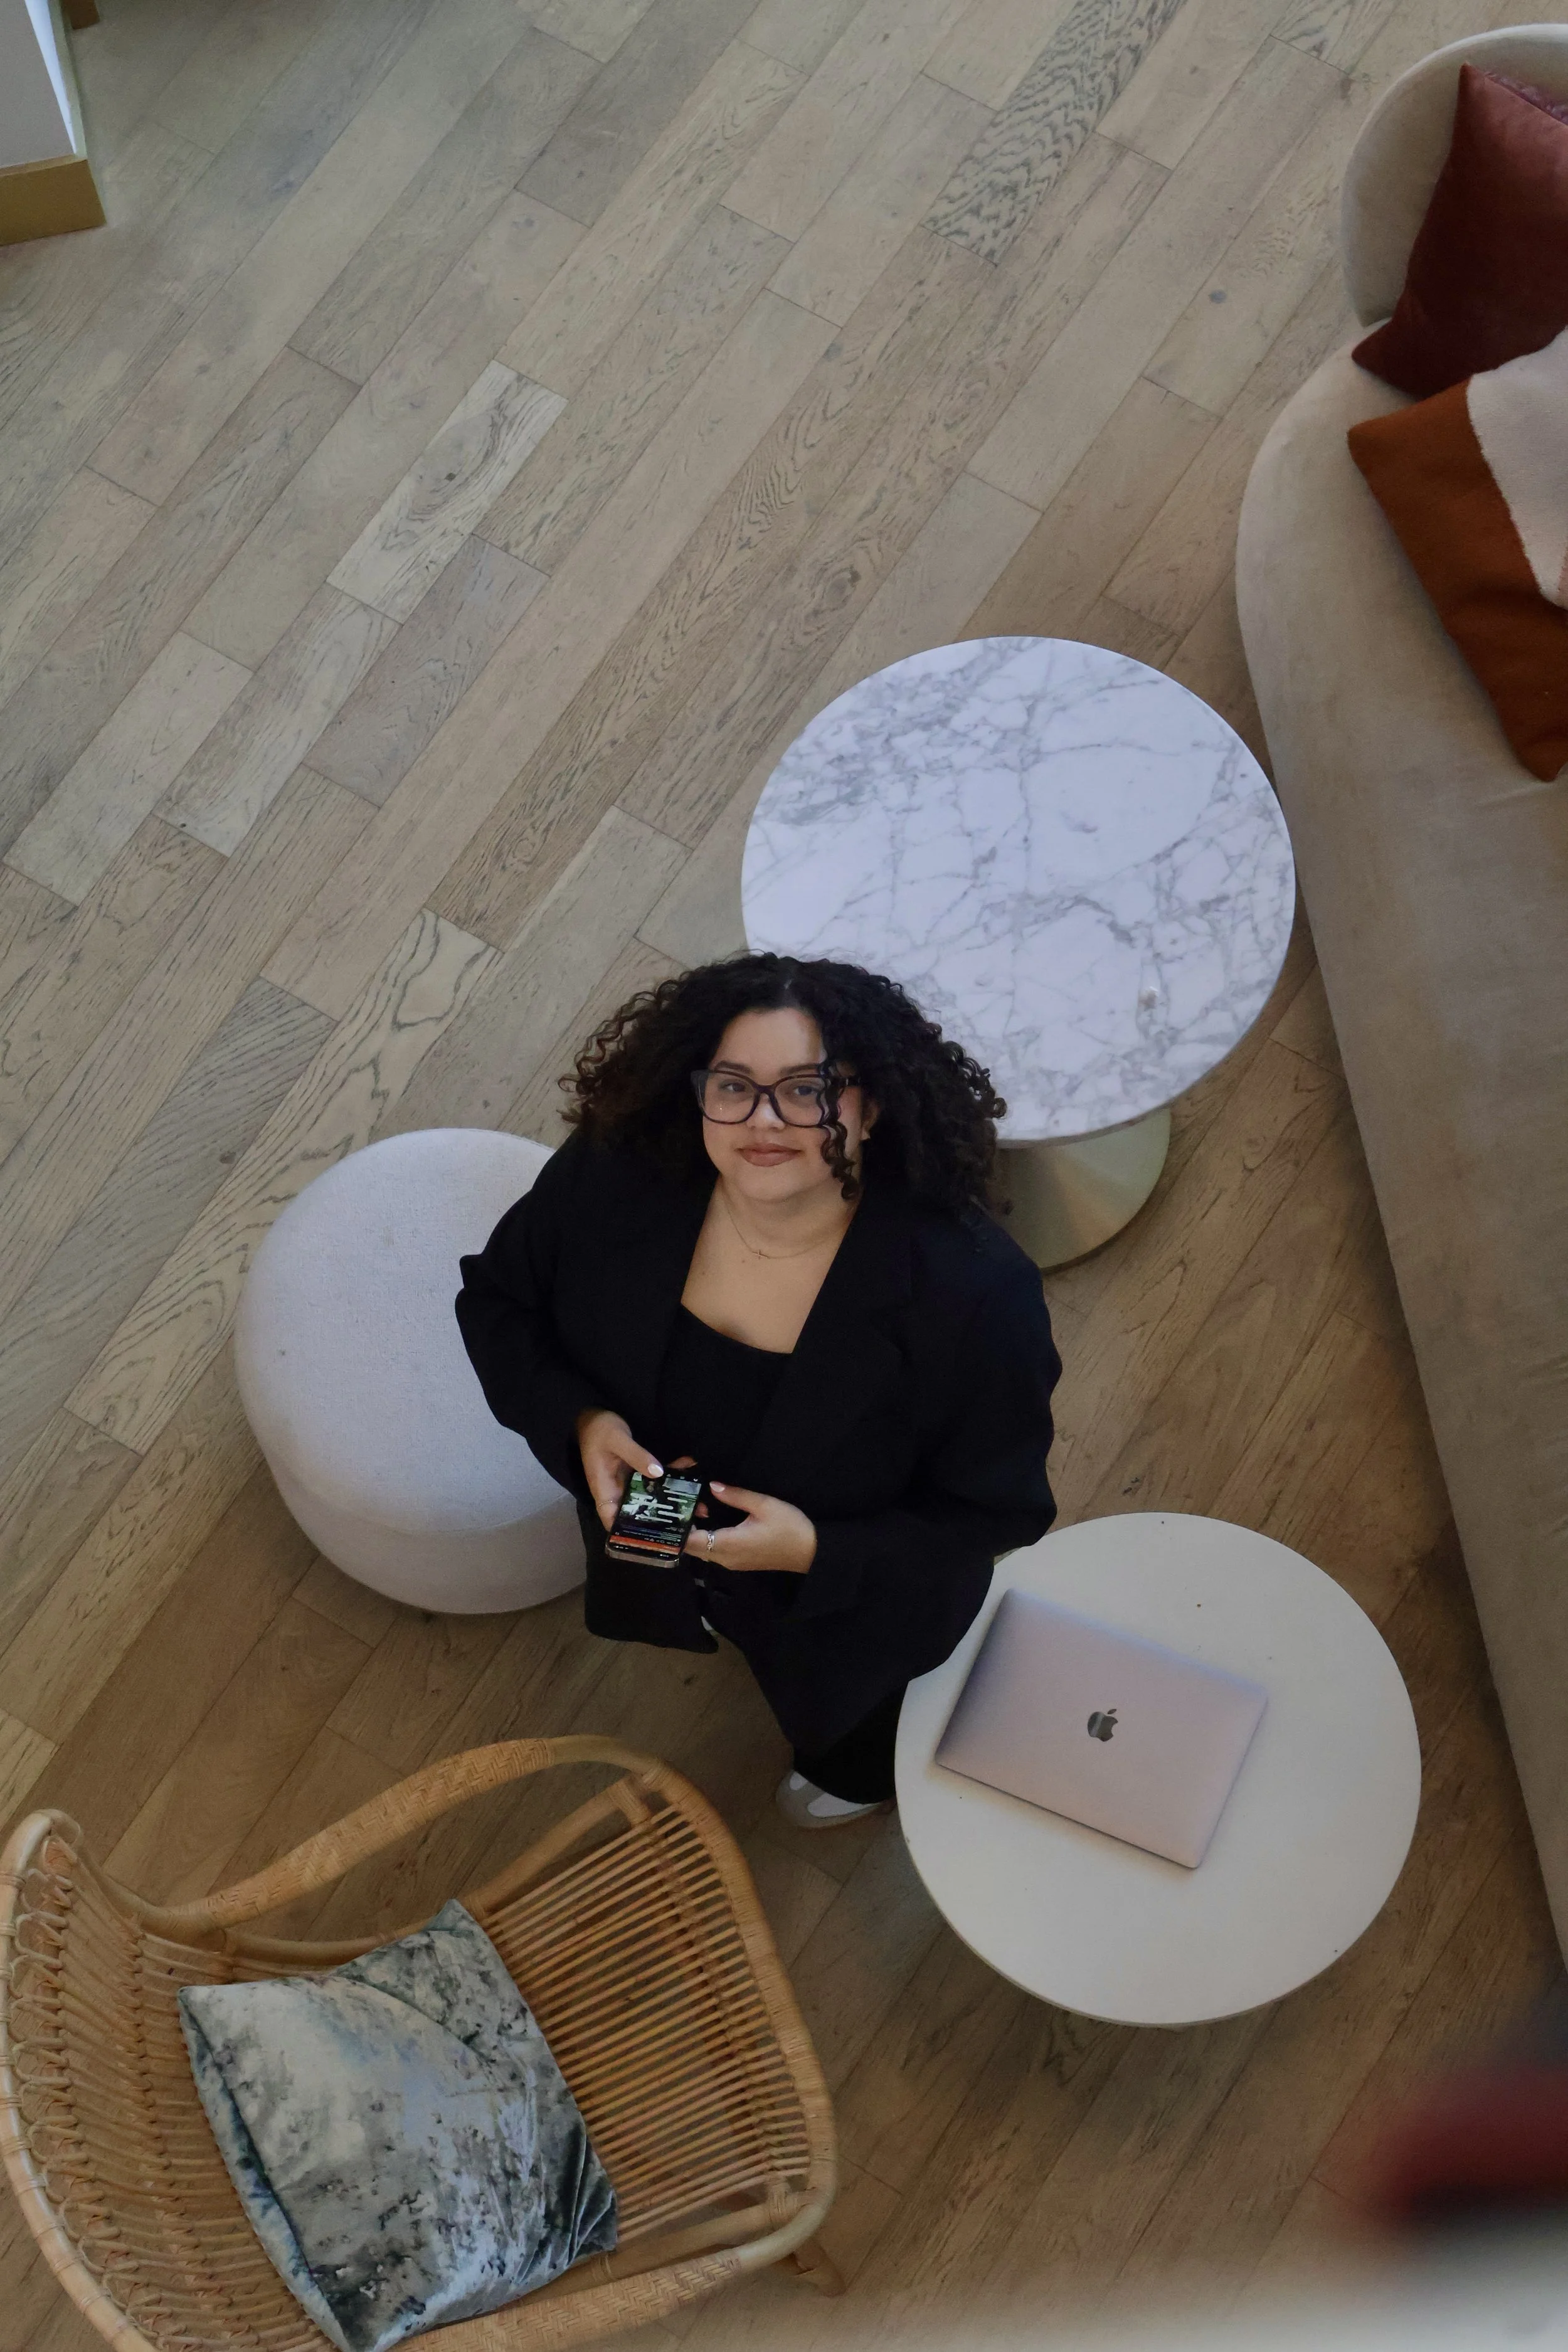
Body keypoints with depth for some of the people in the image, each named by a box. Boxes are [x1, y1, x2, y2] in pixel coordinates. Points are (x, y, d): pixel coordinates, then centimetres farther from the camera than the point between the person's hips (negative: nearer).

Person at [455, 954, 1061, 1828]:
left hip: (851, 1589, -2)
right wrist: (579, 1420, -29)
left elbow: (998, 1514, -25)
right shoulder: (614, 1181, -30)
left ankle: (858, 1775, 70)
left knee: (844, 1735, 32)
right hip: (650, 1536, 3)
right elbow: (497, 1299, -11)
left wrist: (817, 1552, -38)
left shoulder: (972, 1291, -40)